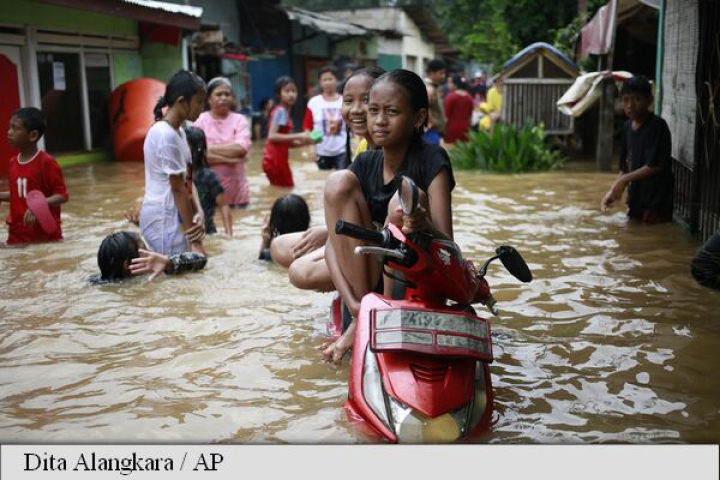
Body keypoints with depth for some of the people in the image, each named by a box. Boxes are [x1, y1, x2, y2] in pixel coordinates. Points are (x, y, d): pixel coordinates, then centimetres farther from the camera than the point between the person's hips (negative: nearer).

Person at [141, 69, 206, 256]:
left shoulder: (178, 132, 10)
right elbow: (178, 188, -18)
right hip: (164, 220, -9)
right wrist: (195, 238, -13)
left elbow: (188, 180, 7)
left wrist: (199, 213, -10)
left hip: (172, 217, 9)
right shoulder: (165, 136, -19)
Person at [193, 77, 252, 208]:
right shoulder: (200, 120, 0)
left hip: (236, 190, 1)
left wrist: (209, 147, -12)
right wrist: (228, 158, -15)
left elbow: (240, 148, -13)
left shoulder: (239, 120, 3)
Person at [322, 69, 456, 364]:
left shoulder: (431, 160, -13)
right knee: (339, 182, -15)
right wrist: (353, 305, -24)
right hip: (373, 274, 4)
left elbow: (447, 244, -23)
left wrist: (424, 226, -47)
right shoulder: (365, 163, -1)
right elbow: (334, 241, -9)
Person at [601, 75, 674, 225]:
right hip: (636, 201, 7)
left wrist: (624, 180, -13)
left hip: (656, 203, -7)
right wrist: (612, 190, 0)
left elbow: (656, 165, -17)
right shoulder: (627, 127, 8)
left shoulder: (657, 126, -14)